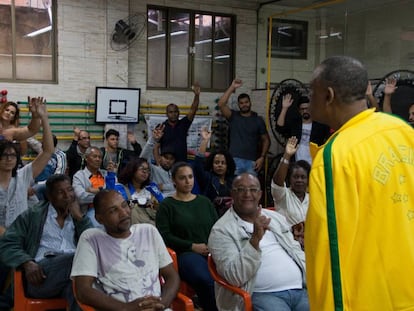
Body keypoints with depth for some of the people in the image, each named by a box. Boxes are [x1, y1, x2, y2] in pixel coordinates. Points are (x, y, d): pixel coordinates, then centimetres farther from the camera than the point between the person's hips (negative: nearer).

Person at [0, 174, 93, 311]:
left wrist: (79, 217, 6)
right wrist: (27, 263, -11)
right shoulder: (32, 216, 18)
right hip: (41, 275, -2)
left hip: (76, 268, 2)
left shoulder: (79, 217, 25)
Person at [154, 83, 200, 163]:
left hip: (182, 163, 2)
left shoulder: (183, 124, 9)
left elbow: (193, 110, -3)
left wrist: (197, 95, -18)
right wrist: (158, 163, -13)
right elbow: (156, 147, 0)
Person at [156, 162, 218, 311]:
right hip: (185, 253, -4)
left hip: (212, 252, 4)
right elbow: (164, 235, -2)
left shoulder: (205, 201, 21)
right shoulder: (167, 205, 7)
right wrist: (192, 246, -9)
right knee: (206, 280, -35)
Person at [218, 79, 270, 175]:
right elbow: (221, 104, -7)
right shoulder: (233, 116, 9)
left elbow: (266, 140, 11)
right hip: (234, 160, -1)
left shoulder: (258, 120, 11)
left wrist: (262, 157, -1)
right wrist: (232, 87, -8)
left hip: (251, 162, 1)